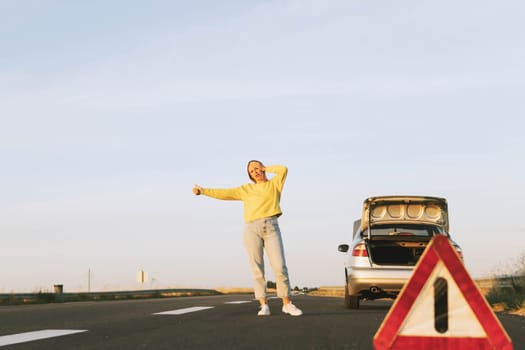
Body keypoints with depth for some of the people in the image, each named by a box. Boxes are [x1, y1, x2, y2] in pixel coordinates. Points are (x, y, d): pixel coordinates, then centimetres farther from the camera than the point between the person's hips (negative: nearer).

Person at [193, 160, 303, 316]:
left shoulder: (274, 184, 17)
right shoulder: (246, 189, 19)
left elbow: (283, 169, 0)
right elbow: (225, 193, 17)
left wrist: (265, 168, 14)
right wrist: (203, 191, 14)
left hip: (271, 228, -1)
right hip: (252, 229, 1)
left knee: (280, 266, -9)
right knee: (257, 268, -4)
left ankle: (287, 304, -1)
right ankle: (264, 305, -1)